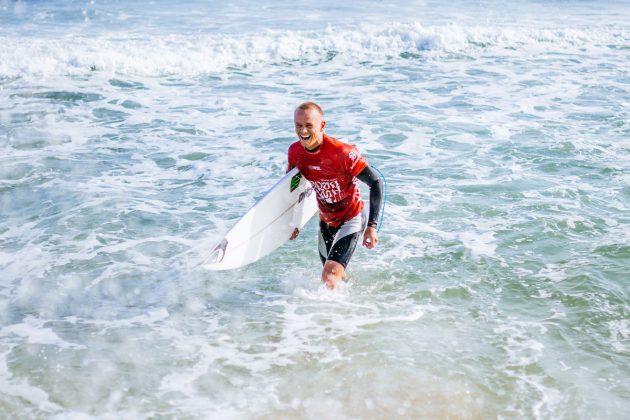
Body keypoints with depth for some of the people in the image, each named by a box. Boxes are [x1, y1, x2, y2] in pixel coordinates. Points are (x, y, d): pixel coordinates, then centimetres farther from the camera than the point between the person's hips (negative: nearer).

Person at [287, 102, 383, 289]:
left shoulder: (342, 152, -29)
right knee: (336, 276, 23)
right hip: (326, 220, 6)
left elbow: (376, 183, -24)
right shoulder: (295, 151, -11)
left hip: (350, 219, -6)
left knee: (329, 279, -22)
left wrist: (372, 226, -29)